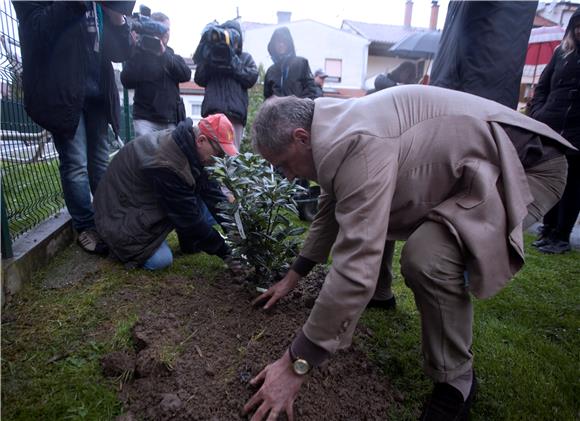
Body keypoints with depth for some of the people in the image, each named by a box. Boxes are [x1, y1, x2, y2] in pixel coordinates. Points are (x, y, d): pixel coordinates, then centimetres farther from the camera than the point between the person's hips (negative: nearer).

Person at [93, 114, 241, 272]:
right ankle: (119, 243, 3)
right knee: (161, 260, -22)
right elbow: (188, 218, -29)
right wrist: (224, 252, -23)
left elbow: (212, 191, -6)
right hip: (124, 211, -8)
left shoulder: (188, 146, -9)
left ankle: (191, 242, 6)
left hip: (149, 201, 8)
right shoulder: (166, 165, -35)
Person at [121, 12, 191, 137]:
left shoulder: (172, 55, 17)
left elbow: (186, 74, -1)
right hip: (145, 117, -2)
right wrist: (139, 51, -11)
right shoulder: (139, 53, 6)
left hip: (170, 120, 3)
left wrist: (165, 54, -11)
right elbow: (127, 81, -6)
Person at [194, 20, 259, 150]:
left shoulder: (246, 58, 22)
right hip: (214, 110, 0)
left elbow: (252, 77, 5)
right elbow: (199, 79, 12)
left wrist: (233, 63, 0)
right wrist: (207, 61, -1)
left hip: (236, 111, 0)